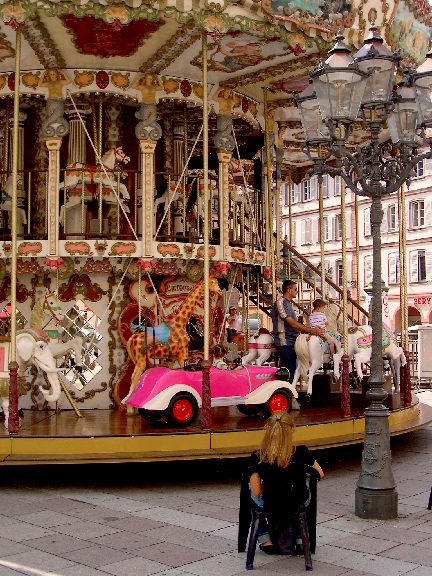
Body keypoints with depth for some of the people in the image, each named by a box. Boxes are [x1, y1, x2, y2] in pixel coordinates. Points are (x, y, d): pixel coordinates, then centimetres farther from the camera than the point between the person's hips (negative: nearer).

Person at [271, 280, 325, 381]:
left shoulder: (288, 304, 20)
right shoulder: (280, 303, -12)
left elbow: (295, 323, 18)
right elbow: (292, 323, -20)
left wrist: (313, 329, 6)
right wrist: (312, 331, -21)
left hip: (291, 342, 10)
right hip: (285, 342, -10)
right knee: (290, 371, -11)